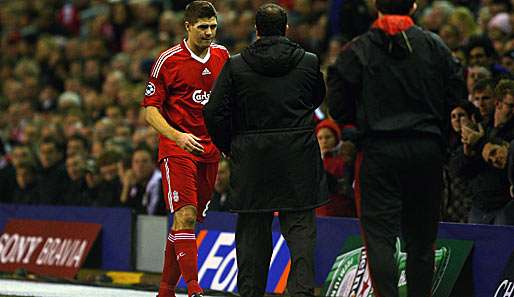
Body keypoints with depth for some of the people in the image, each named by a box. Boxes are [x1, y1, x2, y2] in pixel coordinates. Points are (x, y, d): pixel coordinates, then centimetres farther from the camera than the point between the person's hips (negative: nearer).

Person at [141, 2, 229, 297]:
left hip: (210, 150, 5)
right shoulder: (168, 61, -8)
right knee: (185, 215, -17)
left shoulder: (222, 55, 8)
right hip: (177, 149, -5)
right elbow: (151, 109, -6)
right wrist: (177, 136, -21)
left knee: (190, 219, 8)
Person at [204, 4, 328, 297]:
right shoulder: (309, 62, 0)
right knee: (300, 227, 2)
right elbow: (318, 99, 17)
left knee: (253, 229, 9)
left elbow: (214, 112, -3)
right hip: (299, 158, 0)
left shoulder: (236, 66, -2)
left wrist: (230, 147, 10)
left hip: (251, 159, 0)